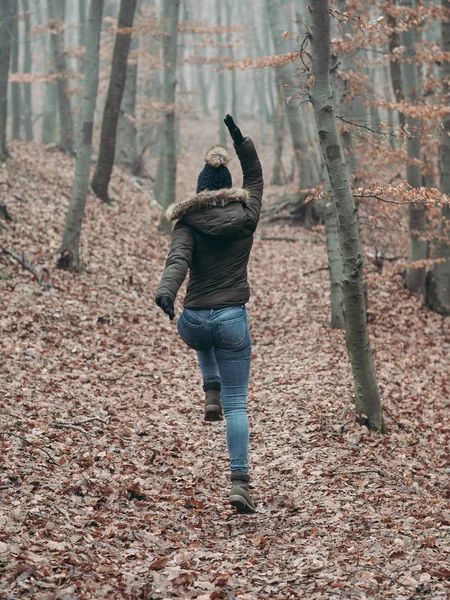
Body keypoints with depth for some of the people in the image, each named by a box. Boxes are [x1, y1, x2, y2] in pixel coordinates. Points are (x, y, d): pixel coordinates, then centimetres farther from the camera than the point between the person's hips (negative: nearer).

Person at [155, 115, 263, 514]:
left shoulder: (189, 222, -1)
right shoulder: (246, 216, 4)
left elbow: (178, 259, -19)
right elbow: (256, 178, 23)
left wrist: (166, 292, -33)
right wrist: (242, 142, 27)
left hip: (193, 323, 0)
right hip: (233, 320, 0)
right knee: (237, 405, 3)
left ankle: (212, 396, 29)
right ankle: (240, 483, -8)